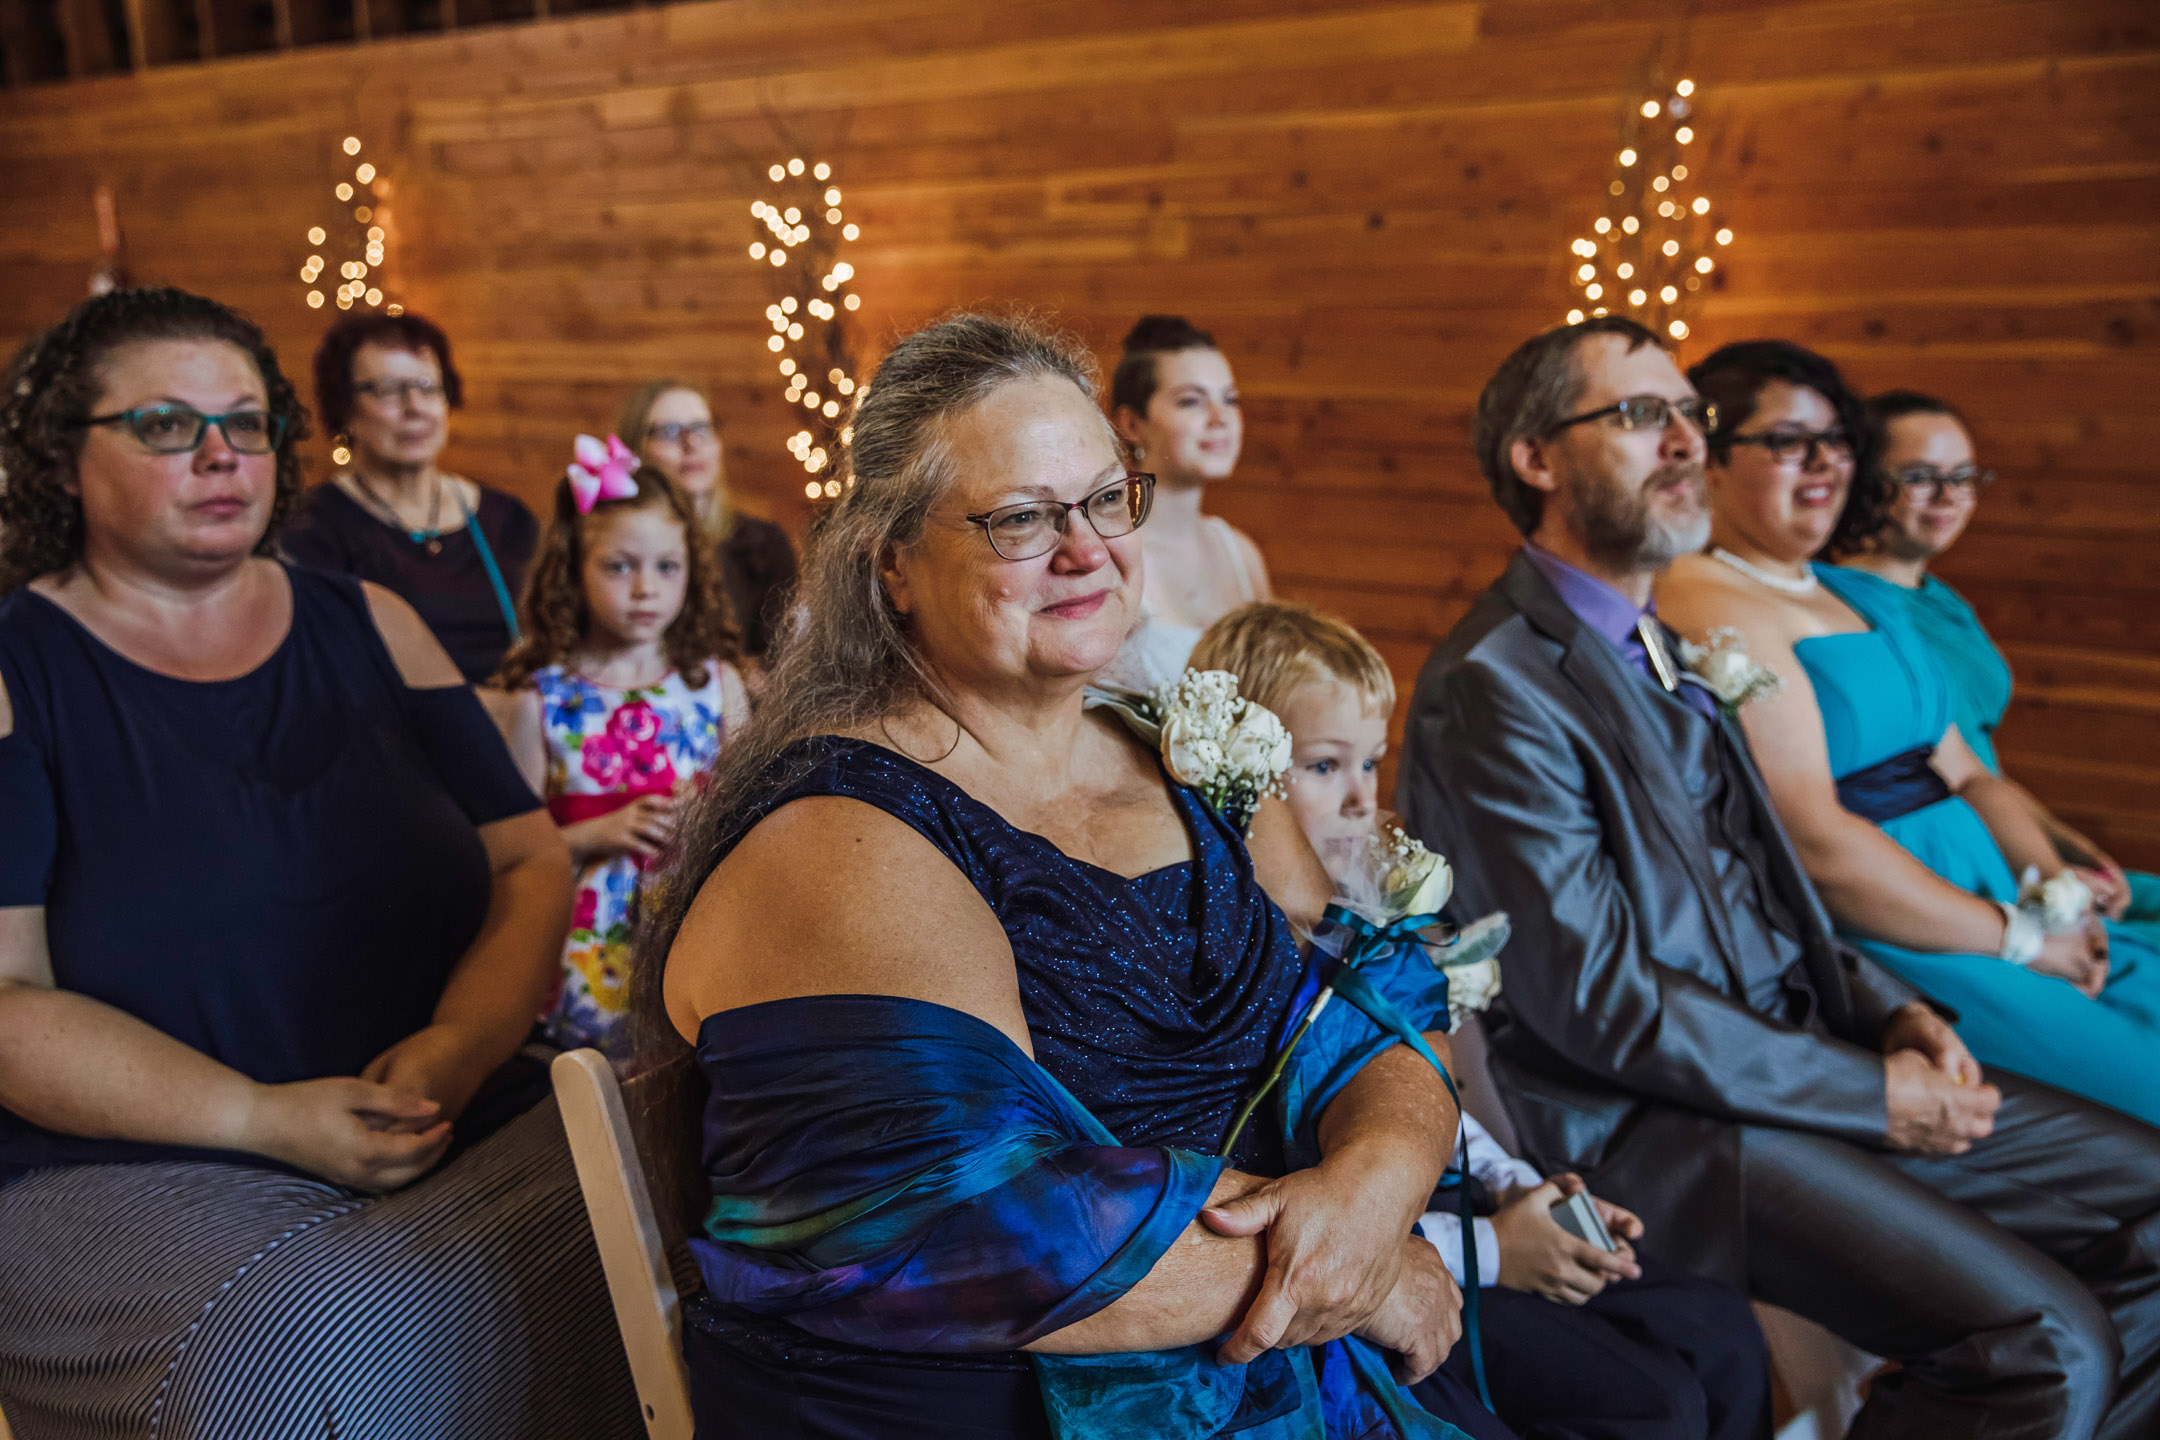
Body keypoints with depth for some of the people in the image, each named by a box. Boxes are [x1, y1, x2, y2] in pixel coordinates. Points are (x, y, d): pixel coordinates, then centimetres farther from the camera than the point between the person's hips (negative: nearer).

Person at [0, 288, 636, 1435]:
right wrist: (265, 1119, -19)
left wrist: (460, 1047, -11)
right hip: (130, 1181, -3)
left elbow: (531, 867, 9)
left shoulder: (366, 627, 13)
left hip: (460, 1135, 4)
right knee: (323, 1340, -33)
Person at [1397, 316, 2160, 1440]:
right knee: (2046, 1339, -19)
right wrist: (1872, 1095, -13)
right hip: (1639, 1120, -9)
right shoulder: (1491, 690, -18)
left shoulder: (1657, 646, 13)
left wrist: (1891, 1011, 1)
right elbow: (1598, 998, -20)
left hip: (1777, 1056, 9)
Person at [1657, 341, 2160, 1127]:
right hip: (1876, 949, -9)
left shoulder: (1860, 594, 19)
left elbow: (1965, 774, 20)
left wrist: (2055, 883, 1)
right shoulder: (1713, 608, -12)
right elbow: (1814, 841, -18)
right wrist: (2017, 937, -11)